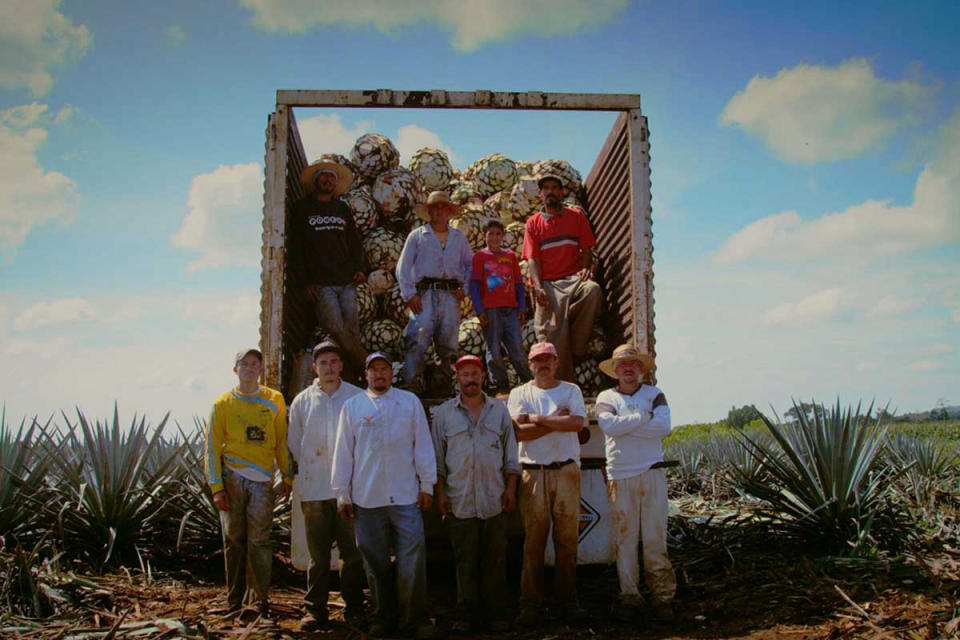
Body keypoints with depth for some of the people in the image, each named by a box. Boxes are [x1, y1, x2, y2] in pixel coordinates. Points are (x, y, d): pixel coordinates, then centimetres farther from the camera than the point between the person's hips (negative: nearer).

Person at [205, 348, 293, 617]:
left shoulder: (275, 400, 9)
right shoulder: (223, 403, 4)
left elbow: (281, 441, 13)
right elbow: (212, 446, 2)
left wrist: (287, 476, 9)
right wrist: (216, 486, -5)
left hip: (262, 480, 0)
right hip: (232, 478, 0)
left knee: (259, 540, -3)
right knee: (234, 539, 4)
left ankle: (262, 599, 6)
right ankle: (234, 602, 13)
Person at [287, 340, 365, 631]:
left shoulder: (358, 397, 0)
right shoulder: (302, 401, 6)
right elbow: (294, 444, 13)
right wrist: (310, 468, 10)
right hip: (314, 489, 1)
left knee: (353, 552, 6)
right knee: (317, 554, 5)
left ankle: (353, 605, 19)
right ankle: (315, 609, 14)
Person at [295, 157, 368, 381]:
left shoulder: (342, 208, 19)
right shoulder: (303, 209, 10)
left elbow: (355, 241, 22)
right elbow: (297, 247, 5)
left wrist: (359, 269, 5)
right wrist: (306, 281, -4)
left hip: (347, 281, 3)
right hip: (320, 284, -3)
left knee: (352, 332, -6)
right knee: (337, 331, -17)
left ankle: (351, 380, -4)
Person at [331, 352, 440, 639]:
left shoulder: (410, 402, 7)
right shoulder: (352, 406, 8)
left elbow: (422, 445, 7)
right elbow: (343, 452, 9)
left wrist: (427, 485, 3)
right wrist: (342, 494, 6)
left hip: (405, 496, -1)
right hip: (366, 498, 1)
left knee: (413, 557, -5)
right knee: (375, 561, 8)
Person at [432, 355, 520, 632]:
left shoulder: (499, 410, 10)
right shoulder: (443, 413, 7)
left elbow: (510, 454, 11)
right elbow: (438, 458, 7)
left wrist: (511, 488, 4)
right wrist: (440, 493, 1)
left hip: (494, 498, 1)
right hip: (460, 500, -1)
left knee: (495, 558, 3)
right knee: (465, 559, 2)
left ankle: (495, 611, 12)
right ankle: (469, 613, 11)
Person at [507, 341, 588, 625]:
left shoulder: (571, 390, 12)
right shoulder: (519, 393, 10)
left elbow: (576, 423, -8)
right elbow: (519, 432, -6)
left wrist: (537, 418, -6)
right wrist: (555, 421, -7)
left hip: (567, 471, 1)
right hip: (533, 472, -1)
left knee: (567, 539, 2)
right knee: (533, 541, -1)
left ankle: (567, 601, 12)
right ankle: (530, 604, 6)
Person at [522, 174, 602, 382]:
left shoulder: (576, 216, 15)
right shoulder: (533, 223, 14)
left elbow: (586, 249, 12)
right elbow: (532, 259, 5)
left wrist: (586, 268, -12)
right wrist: (538, 287, -13)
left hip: (573, 278, 0)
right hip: (548, 283, 0)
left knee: (593, 290, -35)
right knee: (552, 333, -17)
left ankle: (576, 347, -21)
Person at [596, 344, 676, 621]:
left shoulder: (655, 394, 10)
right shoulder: (606, 397, 8)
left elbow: (663, 426, -8)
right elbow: (609, 425, -12)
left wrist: (625, 426, -8)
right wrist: (644, 416, -6)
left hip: (652, 473, 0)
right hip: (620, 476, 0)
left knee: (655, 538, -1)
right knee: (625, 538, 1)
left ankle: (663, 596, 7)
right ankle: (630, 596, 9)